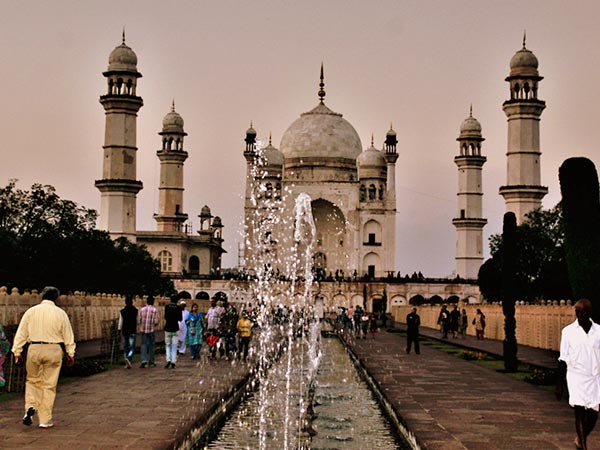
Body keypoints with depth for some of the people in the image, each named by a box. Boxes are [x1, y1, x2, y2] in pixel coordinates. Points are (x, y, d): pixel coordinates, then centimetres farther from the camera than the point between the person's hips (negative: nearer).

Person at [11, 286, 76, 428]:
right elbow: (68, 335, 6)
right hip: (54, 350, -1)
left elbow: (21, 333, 3)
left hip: (34, 349, 1)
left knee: (32, 380, 20)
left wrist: (17, 352, 8)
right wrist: (71, 354, 14)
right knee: (49, 385, 6)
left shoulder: (31, 311, 2)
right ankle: (45, 420, 8)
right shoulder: (60, 313, 1)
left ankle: (31, 406, -4)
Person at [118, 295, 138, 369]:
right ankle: (129, 358, -27)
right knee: (132, 347, -1)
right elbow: (137, 321, -2)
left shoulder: (122, 311, -1)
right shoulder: (135, 311, -6)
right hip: (132, 331, -2)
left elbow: (120, 322, 0)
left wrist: (119, 330, 7)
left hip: (125, 331, 2)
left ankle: (127, 363, 14)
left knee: (125, 347, 12)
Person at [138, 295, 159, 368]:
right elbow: (156, 322, -9)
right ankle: (151, 362, 13)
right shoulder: (155, 310, -7)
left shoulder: (142, 309, -1)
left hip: (143, 330, 1)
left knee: (144, 345, 6)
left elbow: (138, 319, -1)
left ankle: (144, 360, -12)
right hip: (152, 330, -1)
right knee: (151, 346, 9)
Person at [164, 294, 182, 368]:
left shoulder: (167, 307, -4)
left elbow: (165, 317, -10)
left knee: (168, 345, 10)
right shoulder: (178, 308, -5)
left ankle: (168, 360, -7)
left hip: (168, 328, 0)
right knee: (174, 346, 6)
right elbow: (180, 319, 0)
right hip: (175, 328, 0)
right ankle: (173, 362, 2)